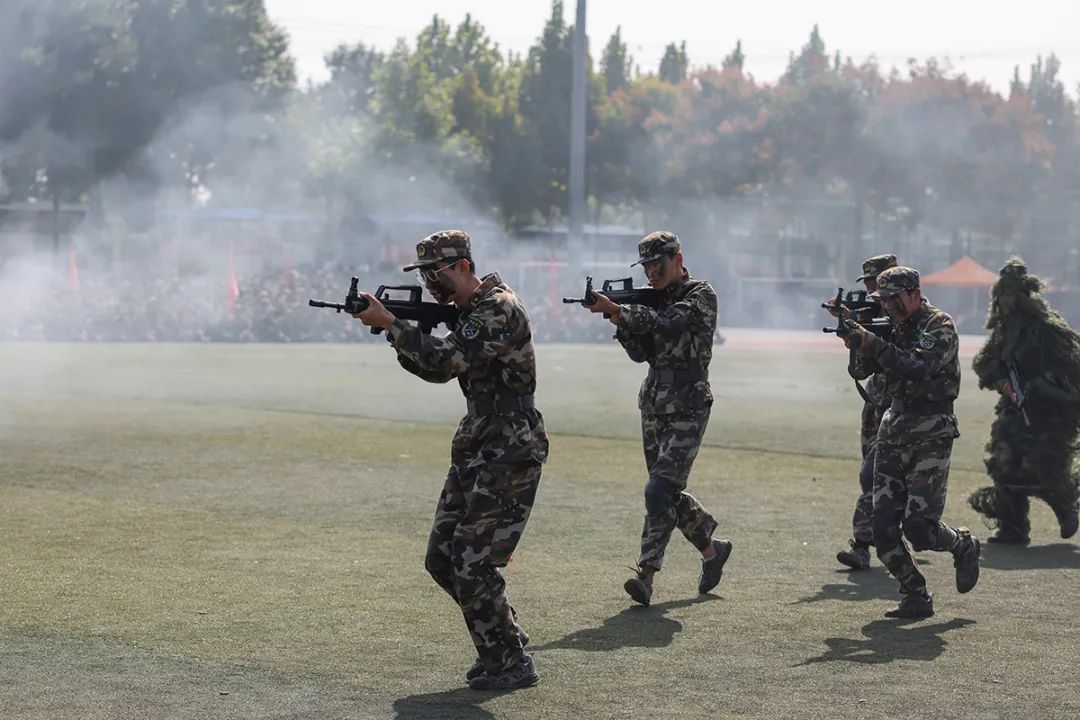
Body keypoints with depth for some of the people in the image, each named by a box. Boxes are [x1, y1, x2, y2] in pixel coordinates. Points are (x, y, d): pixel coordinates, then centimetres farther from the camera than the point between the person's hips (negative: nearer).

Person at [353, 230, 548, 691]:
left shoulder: (499, 309, -17)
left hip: (509, 455, -10)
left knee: (473, 566, -9)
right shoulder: (470, 310, 14)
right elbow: (437, 369, 16)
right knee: (442, 560, 10)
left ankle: (512, 664, 4)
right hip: (476, 452, 10)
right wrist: (396, 333, 0)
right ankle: (501, 643, 24)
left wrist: (389, 323, -22)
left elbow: (447, 361, -26)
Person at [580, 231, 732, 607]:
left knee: (659, 491, -16)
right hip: (654, 409, 7)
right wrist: (620, 321, -11)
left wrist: (616, 309, -32)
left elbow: (668, 323, -25)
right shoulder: (655, 299, 12)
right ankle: (712, 549, 32)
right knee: (669, 493, 12)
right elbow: (640, 352, 6)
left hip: (687, 410, -7)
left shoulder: (701, 296, -7)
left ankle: (645, 575, -18)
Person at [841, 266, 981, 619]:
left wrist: (872, 343, -26)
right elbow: (872, 368, 9)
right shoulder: (896, 325, 14)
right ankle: (916, 597, 10)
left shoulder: (939, 326, -9)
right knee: (883, 527, -2)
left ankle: (963, 545, 19)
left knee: (918, 527, -13)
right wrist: (858, 338, -8)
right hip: (893, 431, 7)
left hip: (931, 435, -7)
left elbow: (916, 370, -23)